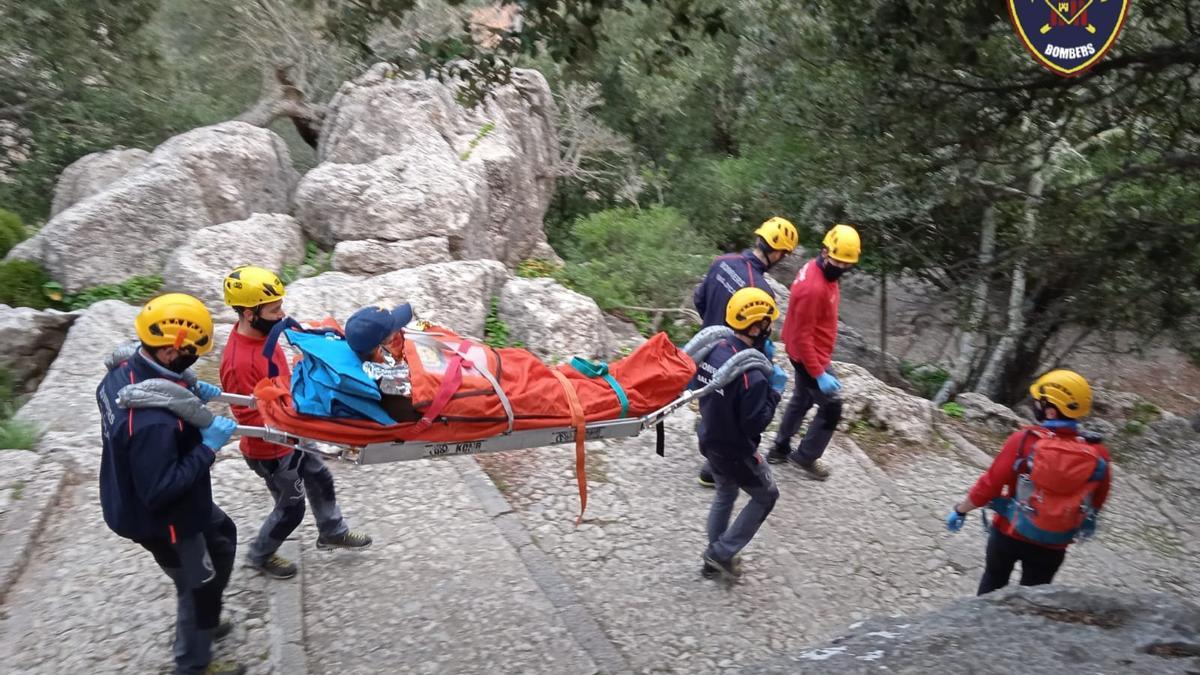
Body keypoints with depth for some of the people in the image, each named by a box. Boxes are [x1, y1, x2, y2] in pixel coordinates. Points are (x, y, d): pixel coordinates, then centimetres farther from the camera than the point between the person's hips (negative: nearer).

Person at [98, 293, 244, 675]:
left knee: (223, 535, 30)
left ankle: (202, 623, 48)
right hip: (160, 519, -9)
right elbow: (160, 491, -35)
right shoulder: (153, 422, -41)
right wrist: (208, 446, -29)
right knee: (198, 586, 15)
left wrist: (190, 393, -2)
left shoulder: (124, 369, -13)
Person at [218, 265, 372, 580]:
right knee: (291, 507, 12)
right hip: (270, 450, -8)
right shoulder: (238, 363, -36)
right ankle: (260, 555, 38)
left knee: (320, 479, 24)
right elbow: (251, 418, -30)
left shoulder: (262, 332, -9)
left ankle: (332, 531, 48)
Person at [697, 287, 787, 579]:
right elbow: (755, 423, -25)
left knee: (725, 495, 28)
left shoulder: (714, 350, -8)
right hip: (736, 452, -7)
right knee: (766, 496, 17)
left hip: (710, 441, 8)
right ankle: (722, 552, 18)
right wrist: (775, 390, -14)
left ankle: (716, 558, 40)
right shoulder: (750, 373, -31)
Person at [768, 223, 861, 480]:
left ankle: (780, 449, 38)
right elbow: (802, 336, -28)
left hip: (810, 353, 10)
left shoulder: (822, 272, -1)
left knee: (802, 400, 23)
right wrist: (819, 374, -26)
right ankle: (806, 456, 20)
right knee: (831, 408, 3)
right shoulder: (813, 287, -32)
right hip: (809, 356, -10)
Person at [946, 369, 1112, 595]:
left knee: (993, 582, 24)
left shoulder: (1025, 439, -20)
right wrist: (1085, 524, 24)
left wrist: (961, 510, -1)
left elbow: (991, 484, -15)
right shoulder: (1097, 454, -13)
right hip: (1052, 545, 2)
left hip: (1010, 533, -1)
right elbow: (1096, 502, 3)